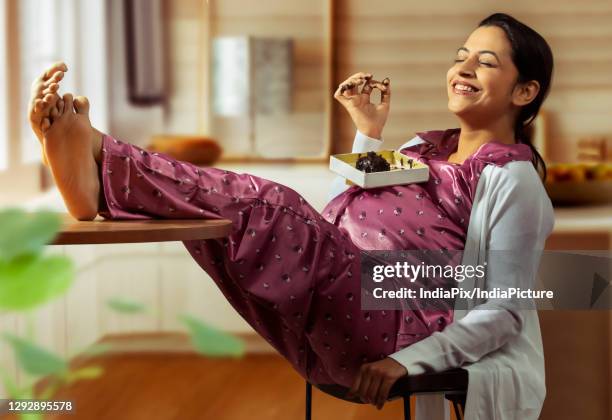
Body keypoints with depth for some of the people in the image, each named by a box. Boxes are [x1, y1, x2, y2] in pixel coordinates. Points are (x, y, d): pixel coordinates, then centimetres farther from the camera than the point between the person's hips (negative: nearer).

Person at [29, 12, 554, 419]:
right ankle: (92, 160, -35)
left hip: (400, 331, -7)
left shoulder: (513, 180, 0)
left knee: (270, 210, -28)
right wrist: (369, 135, 19)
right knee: (237, 204, -13)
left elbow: (503, 313, -7)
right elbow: (343, 221, 26)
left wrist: (408, 362, -20)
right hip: (335, 316, 7)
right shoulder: (426, 148, 24)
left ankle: (96, 161, -41)